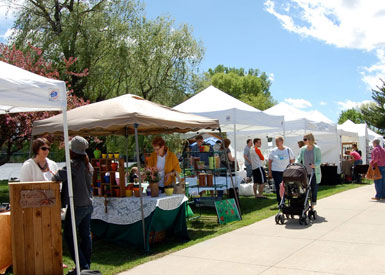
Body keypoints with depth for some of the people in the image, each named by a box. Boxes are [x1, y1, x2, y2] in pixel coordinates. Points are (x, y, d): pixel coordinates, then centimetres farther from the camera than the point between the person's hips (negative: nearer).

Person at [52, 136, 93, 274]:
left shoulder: (74, 164, -16)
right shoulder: (88, 165, 10)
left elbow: (59, 176, -22)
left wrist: (53, 177, 1)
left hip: (77, 205, -8)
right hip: (88, 204, 8)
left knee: (68, 235, 1)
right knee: (86, 235, 13)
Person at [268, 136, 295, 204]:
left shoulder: (288, 150, 3)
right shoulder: (273, 151, 2)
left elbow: (292, 160, 8)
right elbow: (270, 162, 7)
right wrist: (270, 172, 2)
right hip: (276, 172, -1)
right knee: (278, 187, -4)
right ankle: (280, 202, 4)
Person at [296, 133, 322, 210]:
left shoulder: (317, 149, -2)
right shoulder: (302, 149, 9)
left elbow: (319, 160, -6)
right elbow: (299, 159, 4)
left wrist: (315, 165, -27)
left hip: (314, 173, -3)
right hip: (305, 173, 3)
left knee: (314, 189, 3)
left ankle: (312, 207, 13)